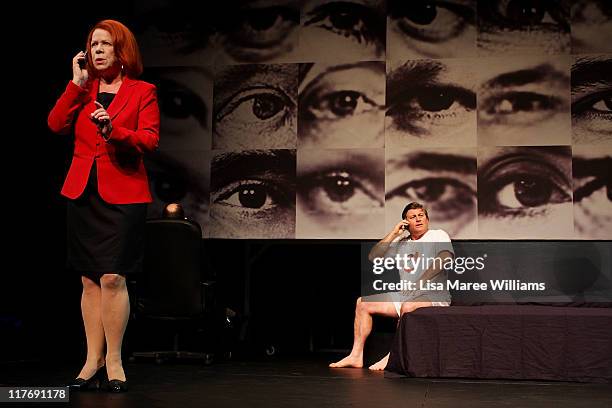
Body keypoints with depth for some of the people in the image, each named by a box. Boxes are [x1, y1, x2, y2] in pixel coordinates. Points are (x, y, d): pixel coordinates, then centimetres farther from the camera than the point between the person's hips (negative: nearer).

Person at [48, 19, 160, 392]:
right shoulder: (82, 90, 15)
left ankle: (114, 361, 2)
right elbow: (56, 125, 0)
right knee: (90, 280, 7)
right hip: (84, 194, 4)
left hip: (123, 195, -4)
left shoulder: (143, 91, 4)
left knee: (113, 278, -11)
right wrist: (77, 84, -3)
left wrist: (114, 131, -22)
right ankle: (93, 361, 14)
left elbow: (150, 140, -7)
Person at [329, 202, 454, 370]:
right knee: (363, 302, 0)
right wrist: (393, 233, 2)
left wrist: (420, 281, -29)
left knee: (408, 306, -39)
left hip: (434, 296, -7)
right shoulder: (401, 242, 17)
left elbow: (446, 257, -20)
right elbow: (374, 257, 9)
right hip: (404, 295, 7)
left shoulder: (438, 235, 1)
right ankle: (356, 356, -3)